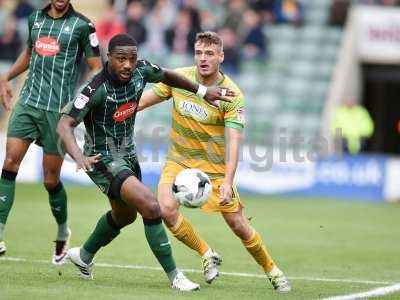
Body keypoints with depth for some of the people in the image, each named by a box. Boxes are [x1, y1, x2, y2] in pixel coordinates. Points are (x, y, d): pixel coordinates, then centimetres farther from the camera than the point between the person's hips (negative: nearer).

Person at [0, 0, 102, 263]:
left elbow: (96, 69, -1)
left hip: (58, 110, -4)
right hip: (28, 101, 4)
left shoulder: (82, 25, -3)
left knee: (51, 180, 1)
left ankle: (63, 234, 27)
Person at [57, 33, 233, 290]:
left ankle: (84, 256, 53)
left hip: (127, 154, 9)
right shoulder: (96, 89, -28)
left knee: (125, 215, 29)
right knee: (151, 207, -24)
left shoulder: (140, 71, -10)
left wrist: (203, 91, 11)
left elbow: (166, 76, 12)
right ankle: (174, 276, -14)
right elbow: (65, 124, -30)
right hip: (103, 160, -9)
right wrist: (79, 157, -46)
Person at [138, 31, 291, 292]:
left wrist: (227, 182, -38)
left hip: (215, 167, -3)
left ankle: (272, 270, 24)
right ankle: (207, 256, 3)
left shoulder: (232, 95, -19)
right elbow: (144, 100, 5)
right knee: (167, 209, -21)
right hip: (179, 161, 3)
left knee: (238, 224, -1)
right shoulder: (178, 78, -7)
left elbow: (233, 142, -27)